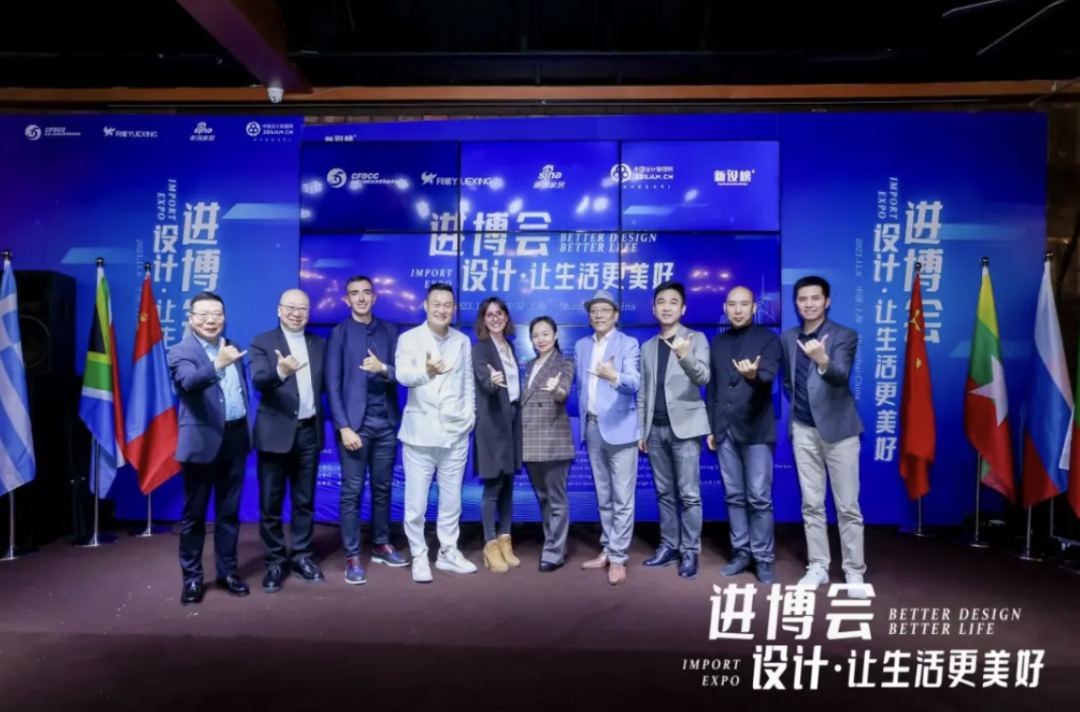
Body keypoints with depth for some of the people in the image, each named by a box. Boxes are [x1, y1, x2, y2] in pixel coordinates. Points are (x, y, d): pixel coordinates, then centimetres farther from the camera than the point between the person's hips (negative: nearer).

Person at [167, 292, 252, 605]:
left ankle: (227, 571, 25)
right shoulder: (181, 352, -8)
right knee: (194, 513, 7)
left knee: (229, 511, 14)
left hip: (235, 437, 5)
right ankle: (192, 577, 20)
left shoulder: (232, 348, 10)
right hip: (203, 441, -5)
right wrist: (217, 365, -48)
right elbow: (189, 382, -30)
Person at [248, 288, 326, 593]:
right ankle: (274, 561, 21)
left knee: (304, 500, 13)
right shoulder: (261, 342, -4)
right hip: (276, 433, -3)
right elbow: (258, 380, -21)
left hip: (309, 432, 3)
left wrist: (322, 417, -5)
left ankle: (302, 556, 27)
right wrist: (281, 371, -40)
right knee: (271, 503, 7)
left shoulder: (319, 343, 8)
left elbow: (323, 383, 9)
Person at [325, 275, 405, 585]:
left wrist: (384, 369, -19)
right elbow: (333, 385, -6)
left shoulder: (390, 331, 8)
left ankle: (381, 545, 27)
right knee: (352, 491, 1)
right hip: (354, 423, -3)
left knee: (383, 488, 12)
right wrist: (344, 427, -13)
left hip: (386, 423, 3)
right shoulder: (339, 333, -1)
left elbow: (402, 374, 2)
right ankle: (352, 557, 10)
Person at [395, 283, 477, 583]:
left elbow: (468, 382, 13)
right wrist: (427, 371, -40)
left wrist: (469, 415, 1)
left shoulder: (463, 341, 10)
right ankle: (419, 556, 18)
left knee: (452, 499, 13)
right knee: (416, 503, 2)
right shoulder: (409, 339, -2)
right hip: (421, 432, -3)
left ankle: (448, 552, 27)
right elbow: (403, 375, -19)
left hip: (456, 432, 3)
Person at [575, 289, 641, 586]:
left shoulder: (629, 344, -5)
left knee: (622, 499, -2)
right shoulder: (581, 345, 12)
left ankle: (618, 558, 6)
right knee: (603, 497, 15)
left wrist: (613, 376, -39)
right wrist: (583, 418, 10)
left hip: (619, 427, -5)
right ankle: (607, 551, 26)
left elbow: (634, 383, -19)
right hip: (592, 428, 6)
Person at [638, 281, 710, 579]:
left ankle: (690, 551, 6)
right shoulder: (647, 347, 14)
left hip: (684, 426, -4)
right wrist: (640, 429, 11)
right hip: (656, 429, 5)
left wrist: (685, 356, -36)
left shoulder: (696, 339, 0)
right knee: (664, 493, 10)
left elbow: (703, 377, -16)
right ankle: (669, 546, 19)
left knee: (689, 494, -3)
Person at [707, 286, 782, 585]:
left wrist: (753, 375, -40)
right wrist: (711, 428, 11)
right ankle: (741, 552, 21)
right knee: (734, 497, 10)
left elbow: (769, 375, -17)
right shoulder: (717, 342, 13)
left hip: (756, 430, -4)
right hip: (725, 431, 4)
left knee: (759, 498, -1)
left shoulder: (768, 339, 0)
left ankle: (763, 558, 12)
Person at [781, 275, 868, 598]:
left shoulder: (844, 336, -7)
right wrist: (797, 405, 12)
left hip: (838, 428, -4)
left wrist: (823, 361, -44)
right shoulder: (788, 338, 7)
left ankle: (854, 571, 13)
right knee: (811, 504, 10)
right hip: (803, 430, 4)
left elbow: (840, 377, -25)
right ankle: (818, 566, 20)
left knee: (848, 506, 1)